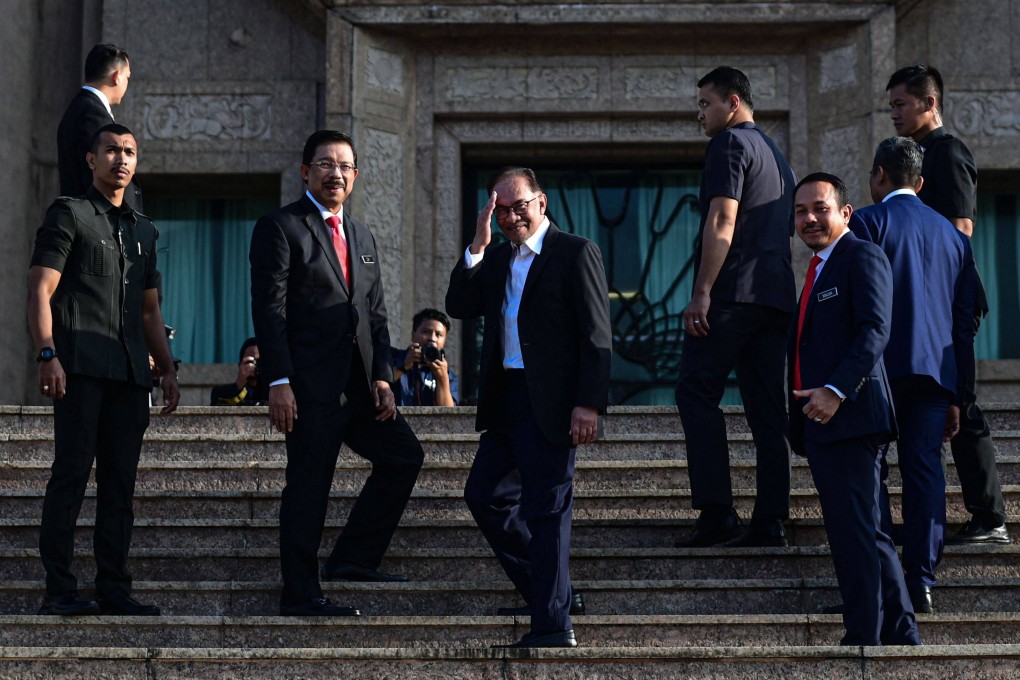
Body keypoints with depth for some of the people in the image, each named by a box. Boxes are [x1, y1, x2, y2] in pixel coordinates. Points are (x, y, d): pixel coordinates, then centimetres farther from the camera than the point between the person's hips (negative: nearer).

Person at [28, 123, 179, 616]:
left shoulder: (144, 230, 22)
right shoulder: (69, 214, 4)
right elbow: (40, 291, -5)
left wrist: (168, 369, 18)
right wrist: (48, 355, -16)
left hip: (130, 372, 6)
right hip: (81, 367, -6)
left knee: (120, 482, 5)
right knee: (71, 473, -8)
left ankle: (114, 589, 8)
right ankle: (59, 590, -6)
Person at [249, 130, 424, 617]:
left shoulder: (361, 237, 20)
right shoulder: (280, 228, -3)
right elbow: (269, 311, -10)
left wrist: (382, 376, 4)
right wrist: (278, 383, -18)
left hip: (357, 385, 8)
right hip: (308, 385, -8)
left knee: (404, 455, 6)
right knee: (308, 485, -6)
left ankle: (353, 558, 14)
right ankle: (300, 595, 1)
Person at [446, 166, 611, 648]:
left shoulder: (575, 253, -6)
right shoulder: (497, 258, 15)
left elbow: (596, 336, -12)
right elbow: (459, 307, 3)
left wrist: (589, 404, -19)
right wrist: (477, 247, -6)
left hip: (550, 404, -8)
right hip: (505, 400, 8)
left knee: (545, 509, -7)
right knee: (484, 496, 14)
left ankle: (553, 625, -3)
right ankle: (554, 593, 25)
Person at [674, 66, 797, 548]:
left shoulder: (730, 143, -3)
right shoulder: (776, 155, 25)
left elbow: (722, 222, -14)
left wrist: (702, 292, -18)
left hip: (733, 291, -9)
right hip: (777, 293, 9)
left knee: (697, 391, -8)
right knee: (766, 407, 5)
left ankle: (716, 512, -16)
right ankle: (769, 521, 2)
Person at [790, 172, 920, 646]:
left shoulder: (862, 256, -5)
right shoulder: (818, 270, 24)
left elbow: (875, 330, -17)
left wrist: (836, 391, -25)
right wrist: (803, 412, 14)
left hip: (848, 416, -10)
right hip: (820, 423, 10)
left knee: (854, 532, -9)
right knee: (865, 534, 14)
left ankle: (862, 638, -7)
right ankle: (901, 635, 21)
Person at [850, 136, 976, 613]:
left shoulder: (866, 222, 0)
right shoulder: (952, 234, 17)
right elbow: (964, 319, 16)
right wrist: (956, 395, 19)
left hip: (881, 366, -5)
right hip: (937, 370, 5)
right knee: (925, 470, 4)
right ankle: (921, 582, 1)